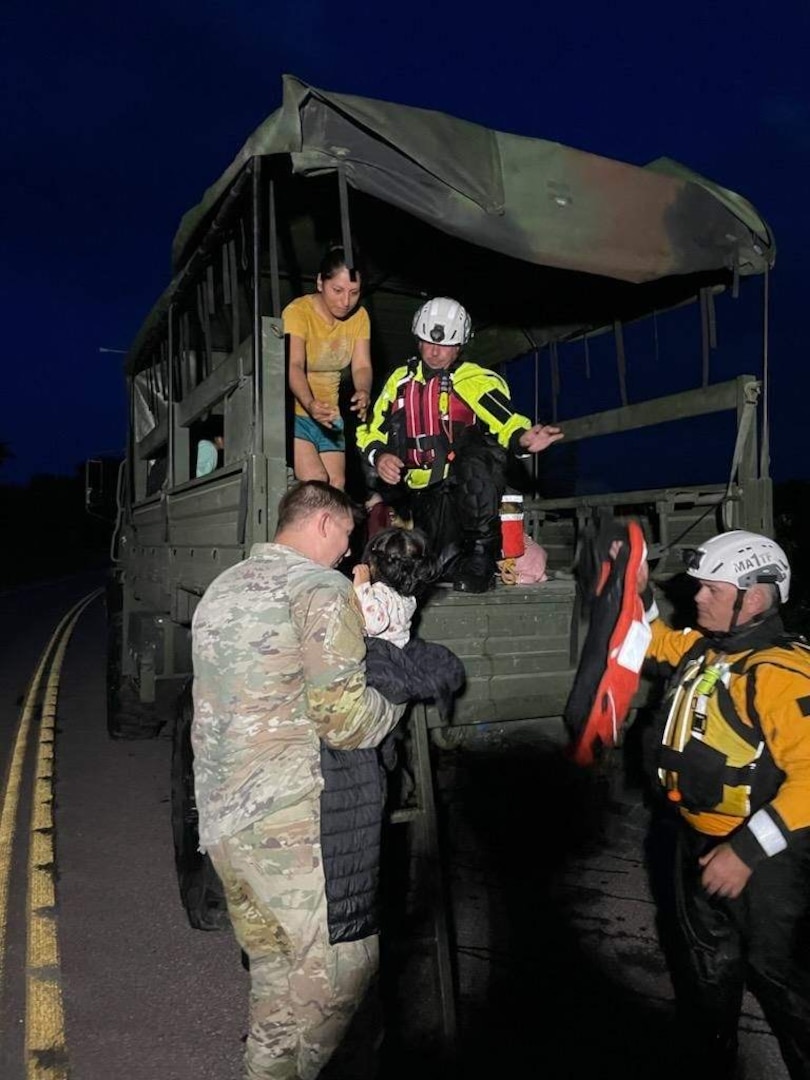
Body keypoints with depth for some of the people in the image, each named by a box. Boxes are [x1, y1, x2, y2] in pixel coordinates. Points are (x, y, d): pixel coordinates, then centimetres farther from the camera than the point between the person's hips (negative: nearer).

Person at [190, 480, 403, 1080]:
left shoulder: (223, 587, 17)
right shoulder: (322, 587, -9)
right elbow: (344, 718, -16)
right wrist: (395, 703, 4)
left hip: (218, 815, 9)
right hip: (287, 817, -9)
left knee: (275, 967, 15)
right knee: (346, 958, -4)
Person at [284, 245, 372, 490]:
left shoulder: (359, 316, -2)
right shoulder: (298, 311, -18)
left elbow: (361, 365, -11)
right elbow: (294, 366, -31)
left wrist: (364, 393, -35)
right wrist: (310, 404, -51)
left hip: (329, 414, 5)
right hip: (293, 411, -5)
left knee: (336, 486, -1)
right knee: (315, 482, -21)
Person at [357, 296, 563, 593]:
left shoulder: (476, 380, -4)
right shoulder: (401, 380, 9)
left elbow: (506, 423, -19)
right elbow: (371, 431, 12)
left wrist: (523, 438, -41)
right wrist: (379, 456, -10)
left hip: (470, 484, -4)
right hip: (424, 491, 4)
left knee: (475, 463, -38)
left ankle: (481, 553, -20)